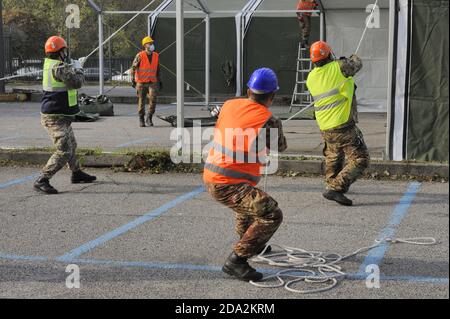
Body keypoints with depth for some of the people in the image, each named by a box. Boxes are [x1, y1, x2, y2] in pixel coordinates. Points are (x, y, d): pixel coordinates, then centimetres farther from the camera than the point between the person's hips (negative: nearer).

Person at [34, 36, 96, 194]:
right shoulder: (59, 68, -22)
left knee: (71, 145, 26)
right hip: (55, 118, -10)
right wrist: (77, 68, -8)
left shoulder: (49, 63, 7)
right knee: (63, 152, -14)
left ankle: (77, 174, 42)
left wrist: (71, 66, 18)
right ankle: (42, 181, -16)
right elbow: (77, 82, -24)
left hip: (61, 117, 10)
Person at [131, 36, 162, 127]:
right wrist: (133, 81, -16)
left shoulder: (156, 56, 1)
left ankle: (149, 118, 3)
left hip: (152, 83, 2)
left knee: (153, 100, -13)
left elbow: (157, 69, 12)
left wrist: (160, 82, 9)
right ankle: (141, 120, 20)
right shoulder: (140, 56, -11)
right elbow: (133, 68, -8)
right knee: (141, 102, 3)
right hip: (141, 82, -2)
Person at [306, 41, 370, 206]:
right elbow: (357, 65, 7)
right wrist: (353, 58, 30)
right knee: (360, 160, -4)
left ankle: (331, 184, 44)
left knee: (333, 157, 30)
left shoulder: (311, 78, 6)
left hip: (325, 129, 7)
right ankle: (335, 188, -15)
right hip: (344, 127, -7)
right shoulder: (339, 67, -11)